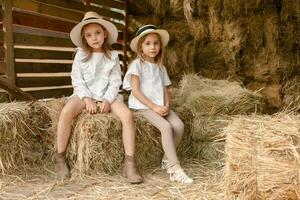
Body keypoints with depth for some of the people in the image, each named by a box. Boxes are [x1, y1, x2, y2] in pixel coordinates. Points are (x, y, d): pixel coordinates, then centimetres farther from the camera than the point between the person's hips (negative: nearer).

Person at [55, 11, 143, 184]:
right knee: (66, 112, -33)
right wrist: (87, 99, -14)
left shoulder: (112, 56, 6)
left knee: (128, 115, -28)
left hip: (107, 95, 1)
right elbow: (77, 80, 1)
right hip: (85, 94, -1)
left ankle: (130, 164, -24)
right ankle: (60, 159, -17)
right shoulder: (81, 55, 5)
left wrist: (107, 100, -15)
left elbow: (115, 82, 2)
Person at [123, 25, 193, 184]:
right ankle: (175, 169, -26)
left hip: (159, 106, 6)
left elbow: (165, 90, 14)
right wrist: (154, 106, -18)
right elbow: (135, 90, -11)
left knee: (179, 125, -18)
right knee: (166, 127, -28)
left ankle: (167, 160, 0)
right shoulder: (137, 64, -3)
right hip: (143, 105, -6)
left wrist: (166, 105, -7)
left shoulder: (160, 67, 17)